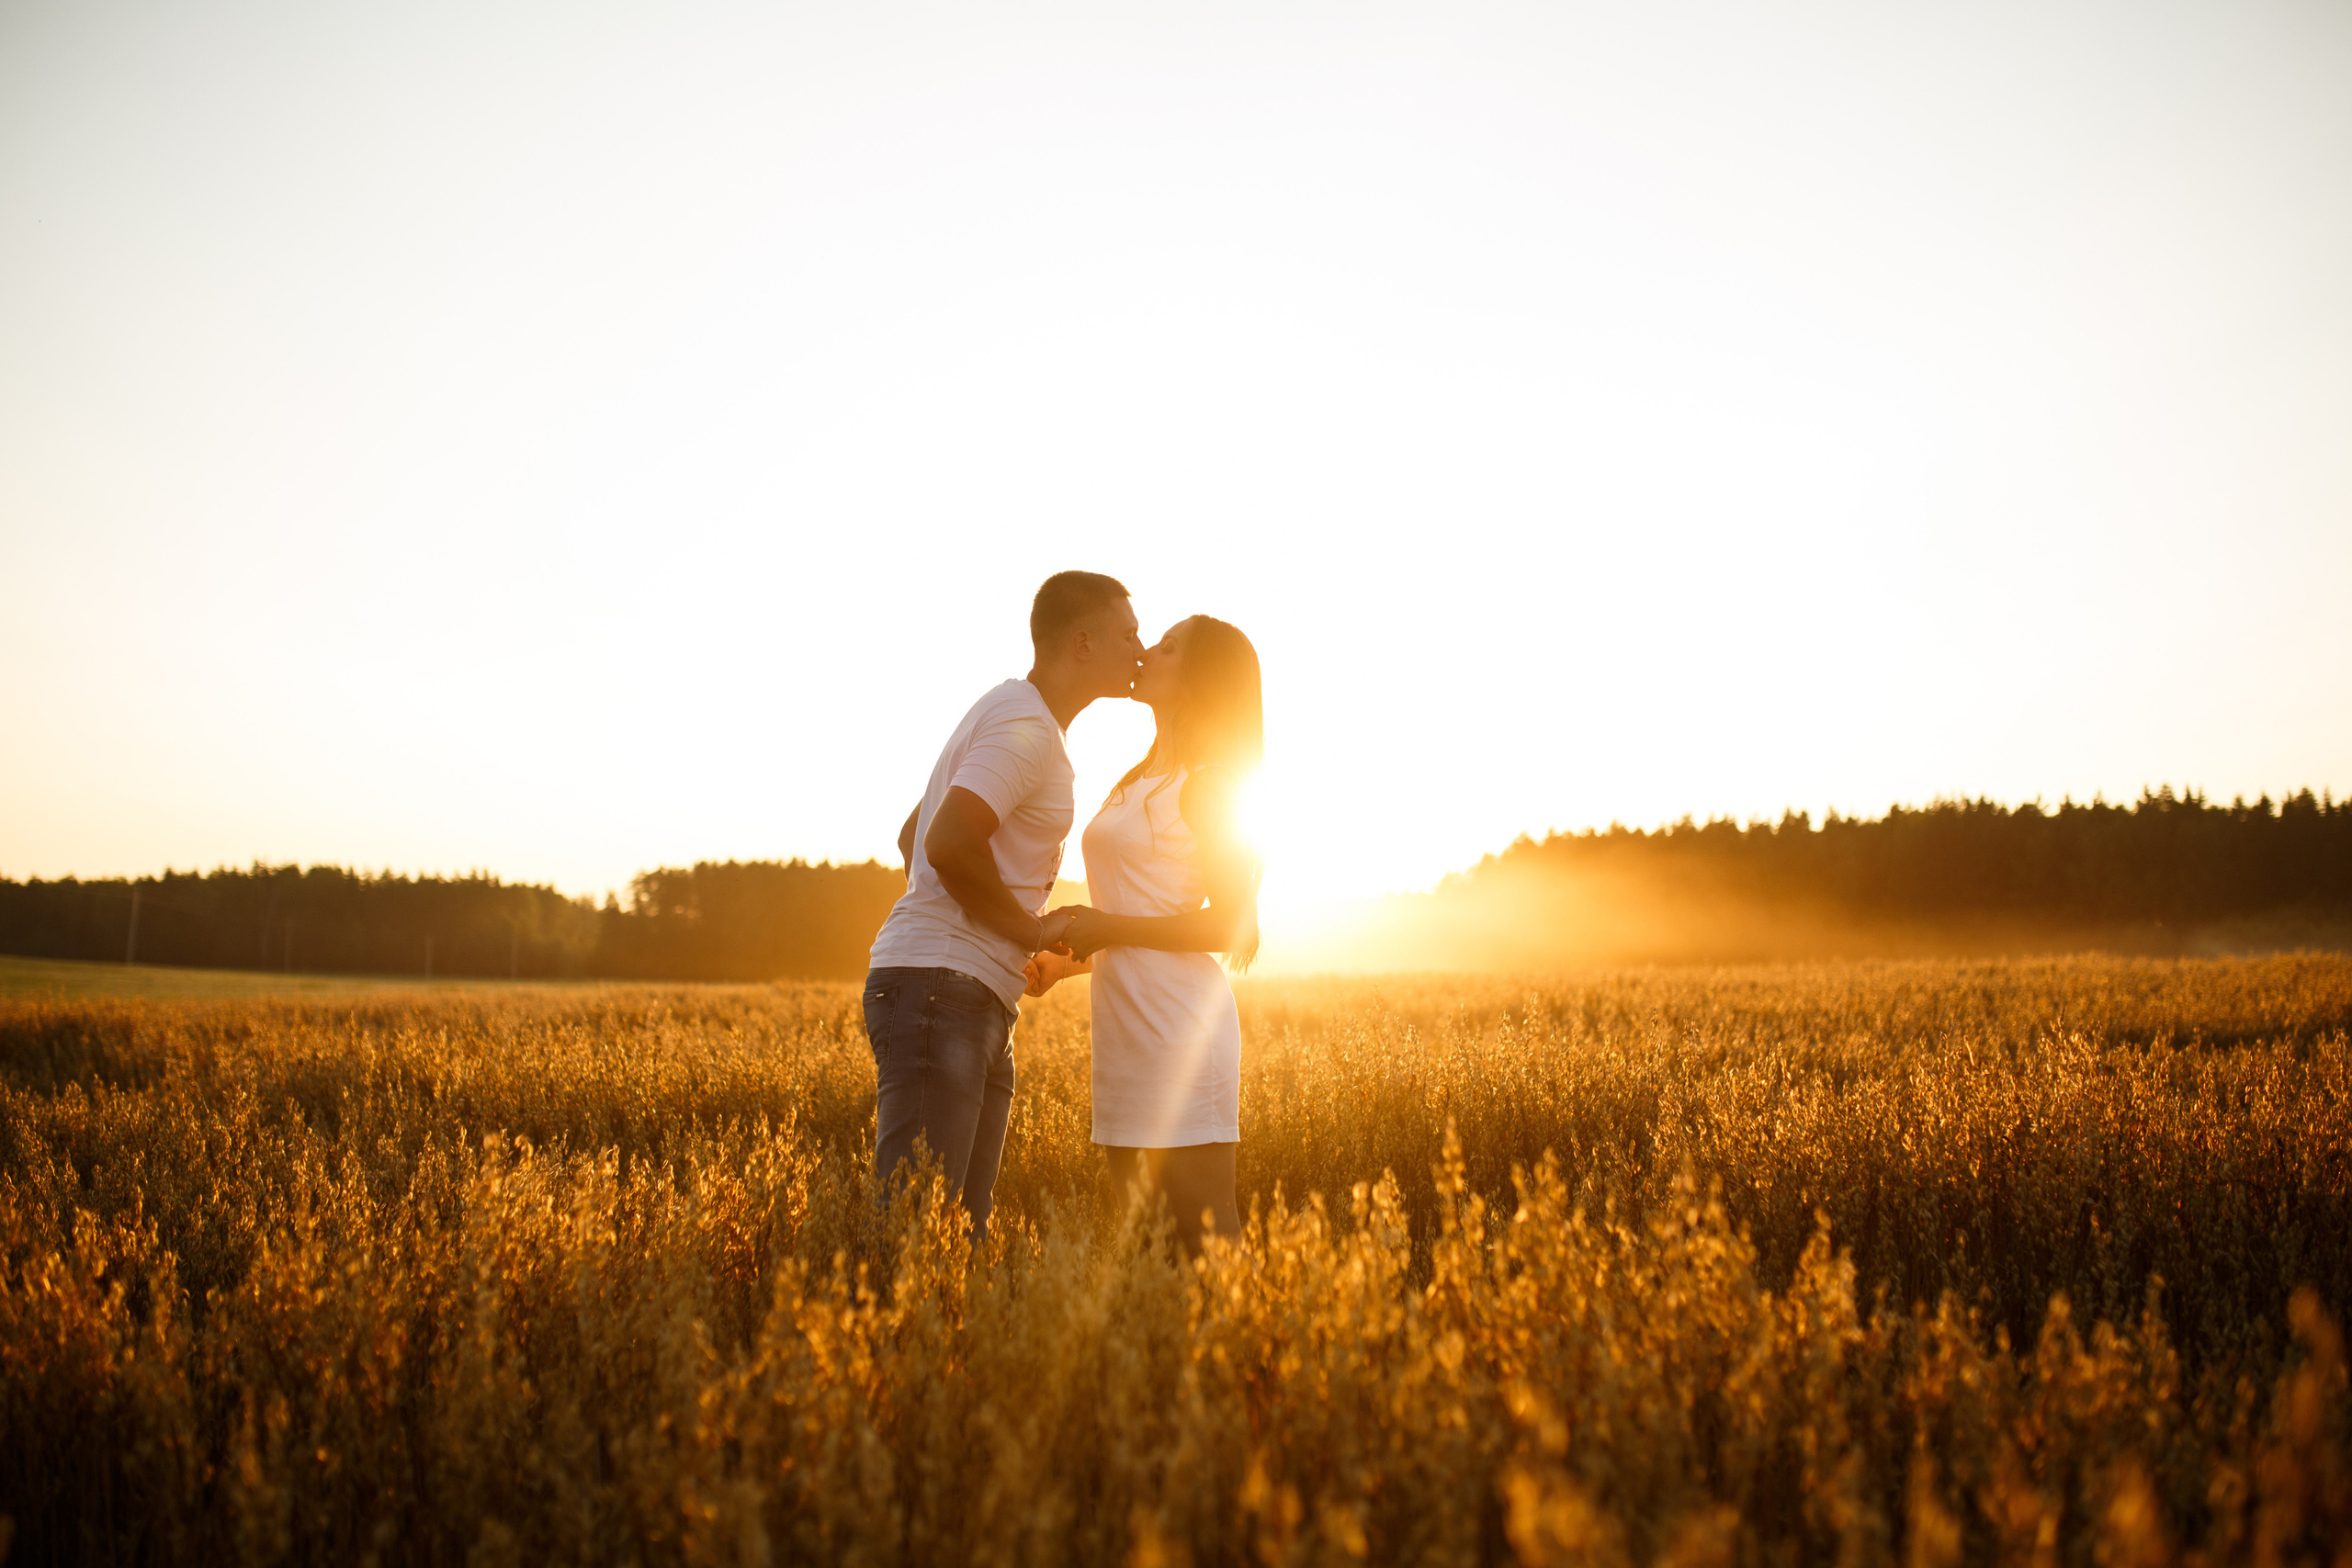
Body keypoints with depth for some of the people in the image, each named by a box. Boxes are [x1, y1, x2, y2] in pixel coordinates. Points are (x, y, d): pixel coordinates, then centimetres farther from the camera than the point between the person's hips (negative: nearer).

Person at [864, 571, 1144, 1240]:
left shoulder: (1014, 718, 21)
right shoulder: (1026, 726, -11)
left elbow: (913, 837, 27)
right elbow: (949, 845, -26)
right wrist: (1035, 928, -11)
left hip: (980, 1007, 10)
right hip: (938, 989, -10)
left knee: (962, 1228, 8)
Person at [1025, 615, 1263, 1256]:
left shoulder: (1206, 786, -8)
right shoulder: (1140, 784, 18)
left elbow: (1229, 926, -14)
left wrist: (1106, 926, -14)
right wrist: (1066, 962, 11)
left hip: (1179, 1023, -9)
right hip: (1128, 1027, 9)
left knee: (1203, 1228, -7)